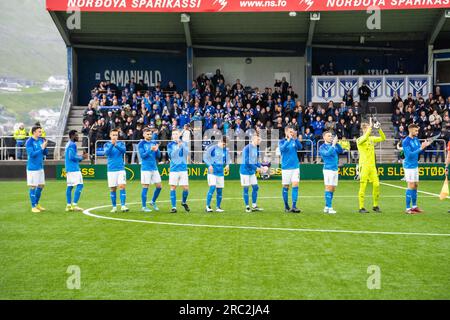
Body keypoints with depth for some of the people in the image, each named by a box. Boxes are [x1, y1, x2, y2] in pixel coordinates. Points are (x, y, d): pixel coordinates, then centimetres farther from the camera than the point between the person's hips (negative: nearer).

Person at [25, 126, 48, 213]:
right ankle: (33, 206, 6)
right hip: (32, 168, -7)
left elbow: (46, 153, 8)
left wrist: (45, 147, -11)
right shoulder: (29, 142, -13)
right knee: (33, 187, -2)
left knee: (41, 186, 13)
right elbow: (32, 154, -20)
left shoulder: (41, 140, 7)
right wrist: (42, 148, -21)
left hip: (40, 167, 7)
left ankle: (37, 204, 27)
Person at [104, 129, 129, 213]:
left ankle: (123, 206, -14)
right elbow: (106, 153, -14)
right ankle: (114, 207, 14)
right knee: (113, 189, 4)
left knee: (122, 186, -13)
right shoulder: (107, 144, 4)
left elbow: (124, 150, -15)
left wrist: (116, 145, -32)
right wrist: (112, 144, -29)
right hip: (111, 169, 1)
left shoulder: (121, 143, 5)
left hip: (121, 169, 0)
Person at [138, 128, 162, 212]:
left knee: (159, 186, 6)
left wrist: (156, 150, -11)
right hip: (146, 168, -5)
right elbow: (142, 155, -13)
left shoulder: (154, 143, 11)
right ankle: (144, 206, 6)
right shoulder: (141, 144, -4)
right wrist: (150, 150, -24)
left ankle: (153, 202, 25)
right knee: (145, 188, -2)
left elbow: (158, 156, 9)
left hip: (154, 168, 5)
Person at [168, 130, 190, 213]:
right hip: (174, 169, -1)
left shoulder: (184, 143, 7)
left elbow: (187, 153, -9)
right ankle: (174, 207, 3)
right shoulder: (170, 145, 5)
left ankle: (183, 202, 26)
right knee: (173, 188, -3)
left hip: (183, 169, 1)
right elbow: (171, 155, -10)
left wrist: (182, 144, -22)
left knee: (186, 188, 0)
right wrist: (178, 146, -20)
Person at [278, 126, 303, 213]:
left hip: (295, 167, 2)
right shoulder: (282, 142, -1)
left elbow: (300, 147, -12)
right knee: (286, 187, 4)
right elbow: (282, 148, -21)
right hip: (286, 167, -2)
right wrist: (289, 139, -32)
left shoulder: (294, 141, 5)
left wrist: (295, 138, -28)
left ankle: (294, 206, -9)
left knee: (295, 186, -8)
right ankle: (286, 206, 16)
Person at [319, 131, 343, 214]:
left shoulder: (333, 145, 14)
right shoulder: (322, 147, -4)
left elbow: (341, 151, 4)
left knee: (333, 189, 8)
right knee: (329, 188, -10)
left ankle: (327, 207, 14)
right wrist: (333, 144, -21)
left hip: (335, 169, 7)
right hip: (328, 169, -7)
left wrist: (336, 143, -8)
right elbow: (327, 153, -21)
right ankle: (329, 208, -10)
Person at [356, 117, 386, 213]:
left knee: (376, 185, 2)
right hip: (364, 166, -6)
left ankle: (375, 205, 14)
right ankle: (361, 207, 2)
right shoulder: (360, 140, -7)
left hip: (372, 166, 6)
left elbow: (383, 138, 11)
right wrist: (370, 126, -24)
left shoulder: (372, 138, 12)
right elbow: (365, 137, -28)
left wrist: (379, 129, -2)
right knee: (363, 186, -3)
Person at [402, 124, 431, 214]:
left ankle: (414, 206, 22)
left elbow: (419, 151, 9)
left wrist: (425, 145, -10)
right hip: (409, 166, -8)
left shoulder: (416, 139, 7)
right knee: (411, 186, -7)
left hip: (415, 165, 8)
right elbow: (410, 154, -23)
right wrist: (420, 148, -26)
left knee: (416, 185, 12)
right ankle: (408, 208, -2)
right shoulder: (405, 141, -16)